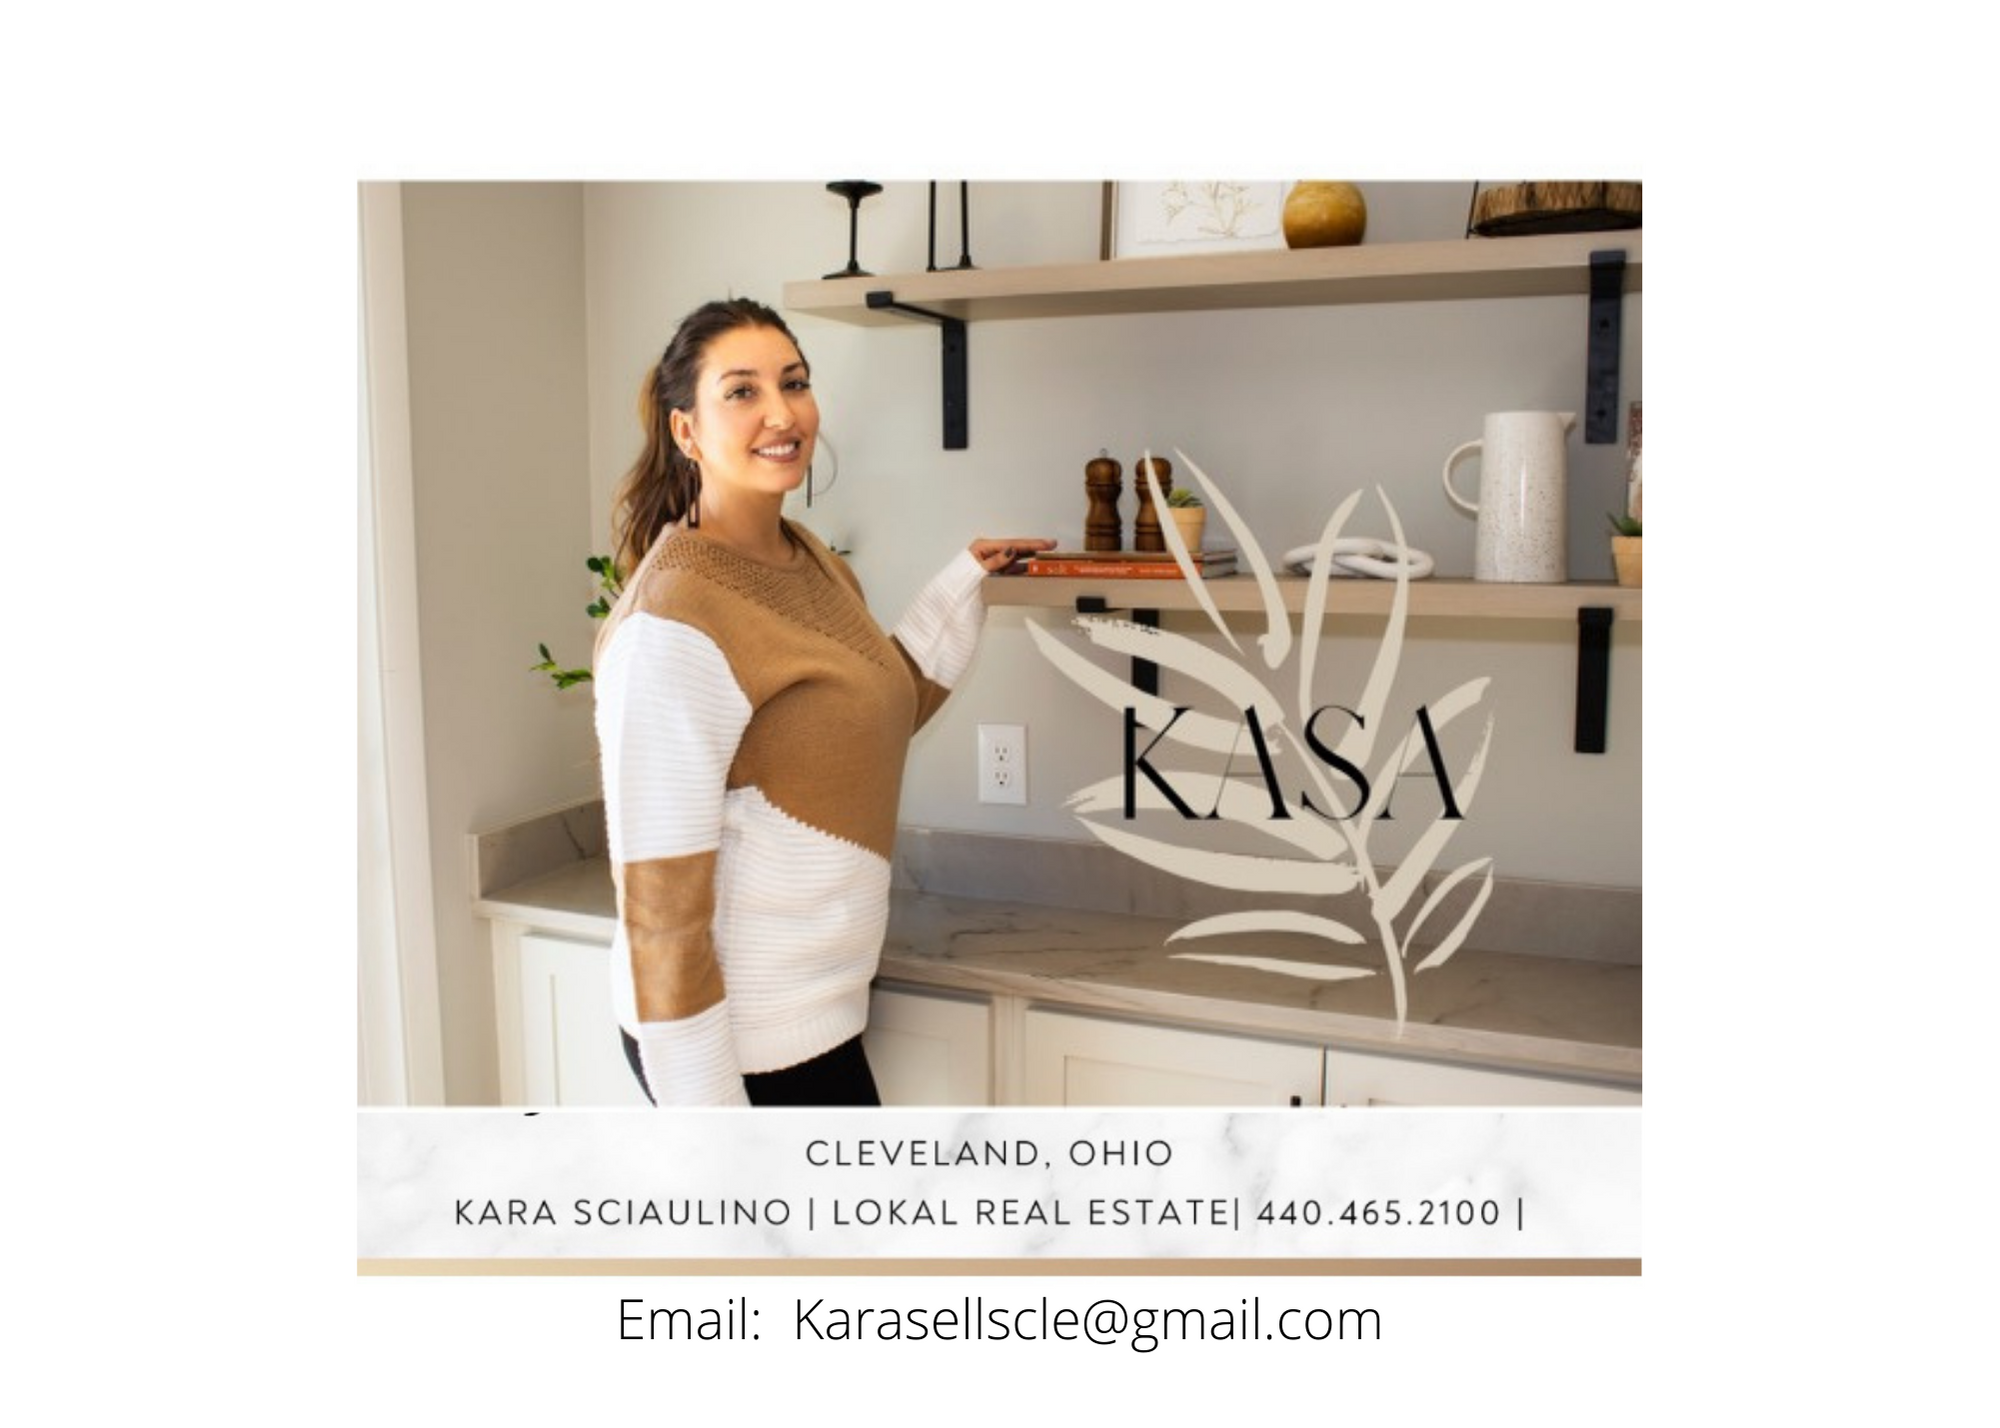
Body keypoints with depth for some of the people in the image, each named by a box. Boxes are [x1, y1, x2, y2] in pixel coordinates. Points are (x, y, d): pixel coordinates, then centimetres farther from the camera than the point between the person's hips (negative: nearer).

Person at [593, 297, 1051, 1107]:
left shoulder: (813, 561, 5)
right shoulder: (674, 624, -23)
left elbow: (883, 712, 20)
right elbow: (658, 893, -23)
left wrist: (966, 583, 16)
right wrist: (704, 1100, -21)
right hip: (739, 1040, -8)